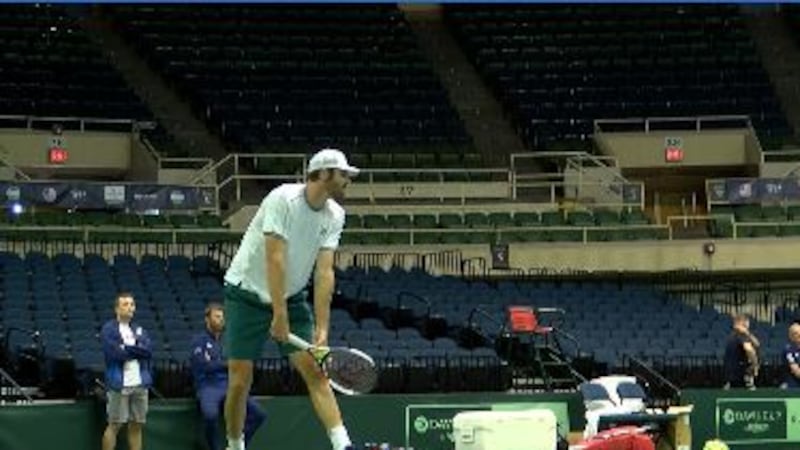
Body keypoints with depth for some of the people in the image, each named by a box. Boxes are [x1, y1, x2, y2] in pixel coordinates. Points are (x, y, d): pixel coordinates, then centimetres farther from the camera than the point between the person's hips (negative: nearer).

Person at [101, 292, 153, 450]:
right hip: (119, 384, -5)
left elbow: (149, 351, 0)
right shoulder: (108, 330, -2)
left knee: (137, 425, 7)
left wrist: (128, 348, -10)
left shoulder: (139, 330, 15)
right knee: (114, 425, -3)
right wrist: (138, 350, -3)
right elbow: (116, 354, -15)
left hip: (140, 383, 5)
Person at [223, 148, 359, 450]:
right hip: (247, 296, -5)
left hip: (292, 297, 5)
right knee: (240, 381, -6)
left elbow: (324, 272, -9)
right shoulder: (283, 200, -22)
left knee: (314, 370, -9)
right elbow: (275, 258, -27)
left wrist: (322, 328, -17)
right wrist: (280, 315, -30)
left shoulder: (334, 215, -4)